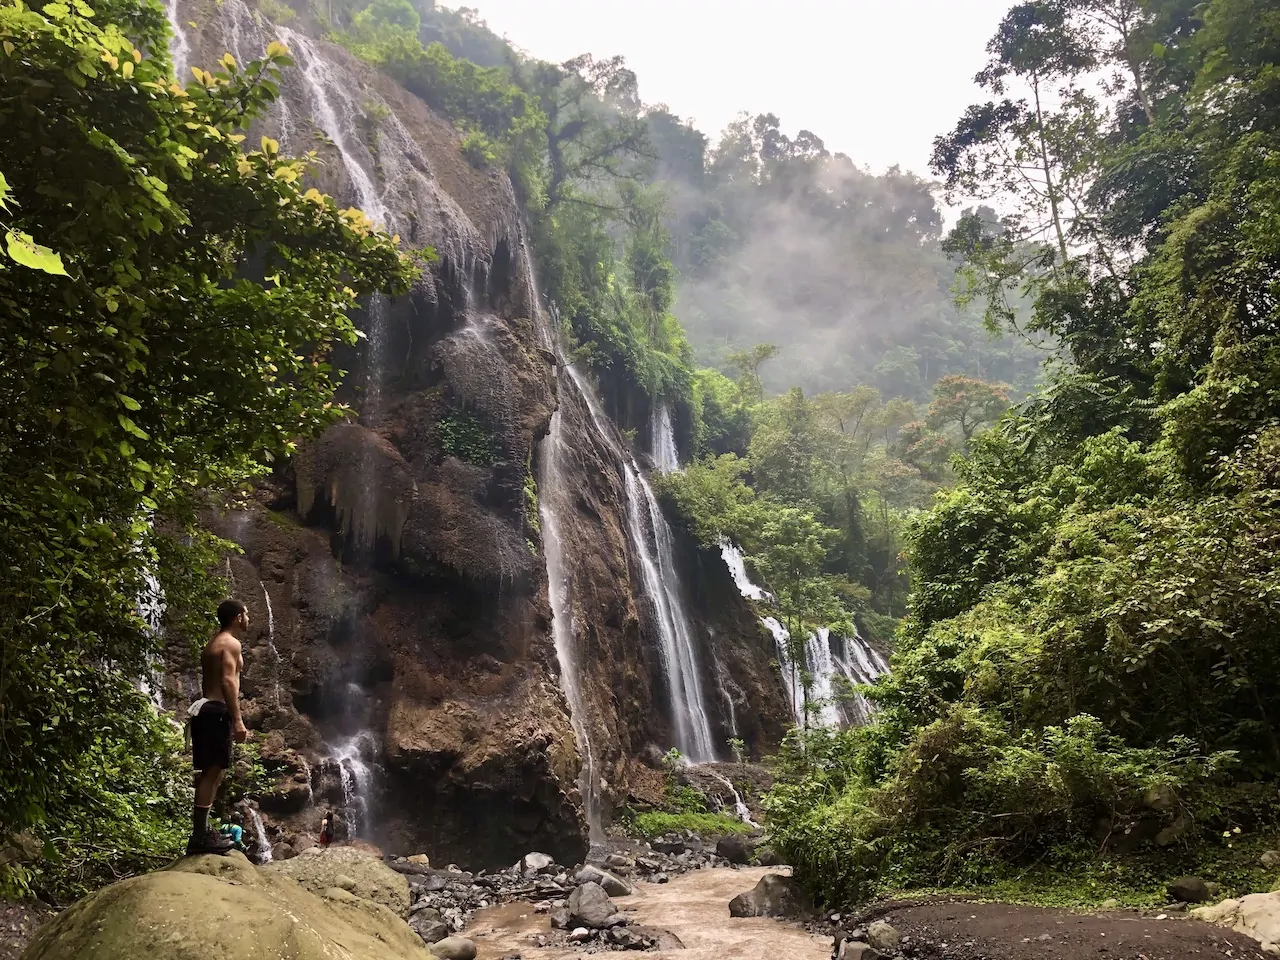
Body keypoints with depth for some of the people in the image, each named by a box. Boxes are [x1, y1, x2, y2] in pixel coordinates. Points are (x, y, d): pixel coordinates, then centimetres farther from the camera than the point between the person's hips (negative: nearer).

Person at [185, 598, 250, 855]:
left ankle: (201, 832, 18)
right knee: (212, 772, -9)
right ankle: (199, 837, -10)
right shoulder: (230, 643, -8)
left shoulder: (212, 644, 22)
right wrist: (237, 720, -21)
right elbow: (228, 682, -18)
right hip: (217, 711, -10)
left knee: (210, 773, 13)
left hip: (206, 709, 10)